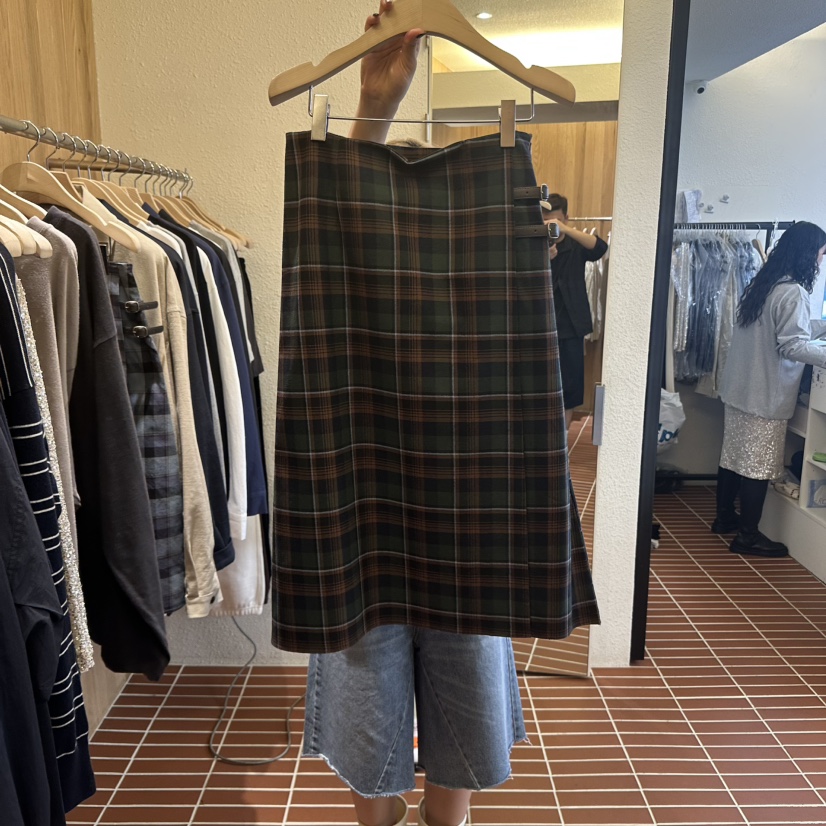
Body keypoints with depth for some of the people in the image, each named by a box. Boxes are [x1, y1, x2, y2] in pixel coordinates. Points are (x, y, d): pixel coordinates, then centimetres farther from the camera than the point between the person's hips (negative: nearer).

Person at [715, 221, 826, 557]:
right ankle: (748, 536, 9)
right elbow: (793, 345, -20)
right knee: (758, 465, 0)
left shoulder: (762, 284, 11)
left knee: (733, 456, 16)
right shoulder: (793, 292, -16)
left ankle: (724, 518, 28)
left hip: (739, 388, 9)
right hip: (765, 395, -9)